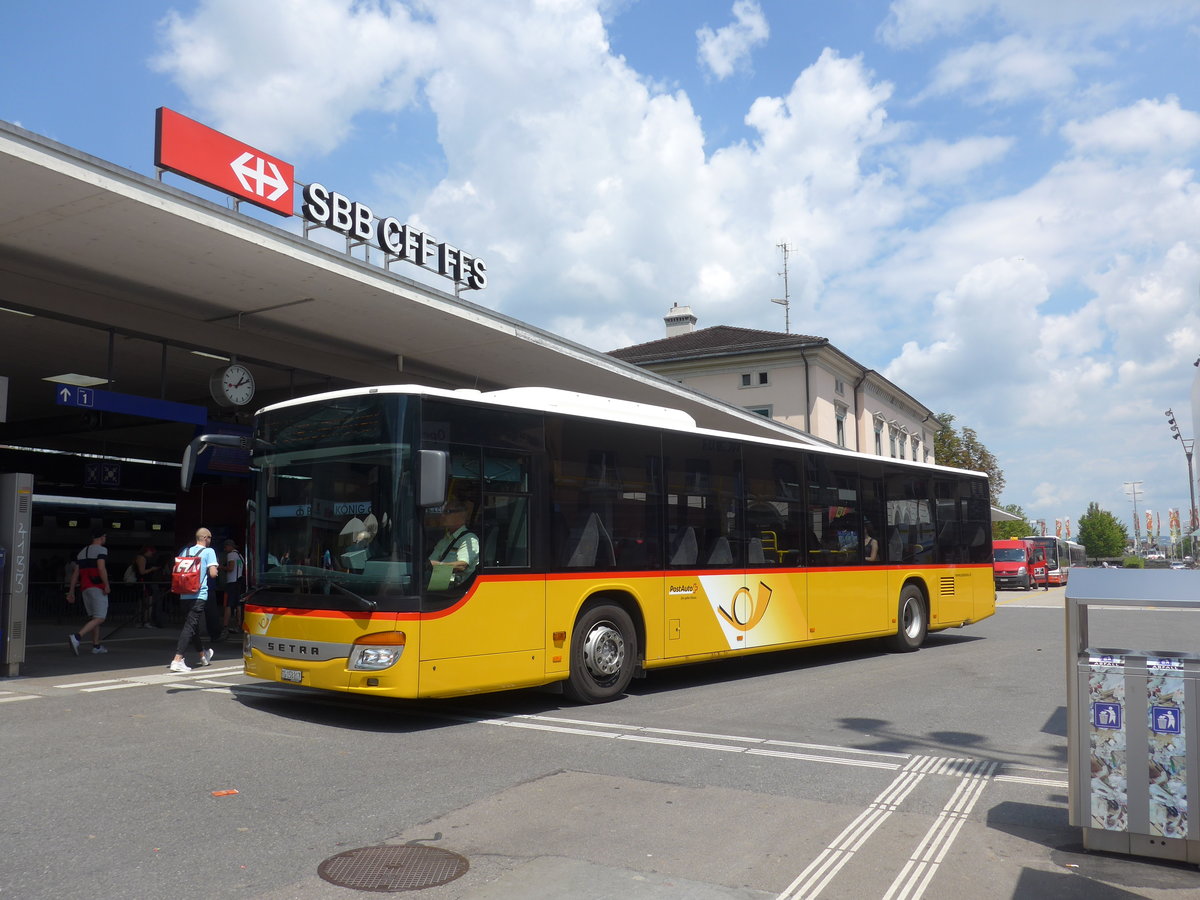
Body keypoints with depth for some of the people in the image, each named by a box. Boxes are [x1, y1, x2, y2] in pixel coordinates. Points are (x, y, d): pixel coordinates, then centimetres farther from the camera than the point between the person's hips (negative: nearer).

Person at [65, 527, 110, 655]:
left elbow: (75, 572, 15)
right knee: (99, 618, -11)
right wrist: (107, 585, -15)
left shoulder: (82, 552, 18)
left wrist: (71, 591, 15)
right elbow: (101, 568, -19)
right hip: (98, 588, -8)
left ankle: (96, 646, 18)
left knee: (94, 617, 16)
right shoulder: (101, 550, -6)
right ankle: (77, 637, -29)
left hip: (85, 588, 8)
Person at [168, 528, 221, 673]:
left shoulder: (185, 551, 14)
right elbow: (213, 573, -11)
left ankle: (203, 655, 36)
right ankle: (177, 660, -18)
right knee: (190, 626, -8)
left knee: (192, 624, 17)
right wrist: (217, 569, 10)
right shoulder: (209, 552, -3)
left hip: (185, 594, 7)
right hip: (199, 594, -7)